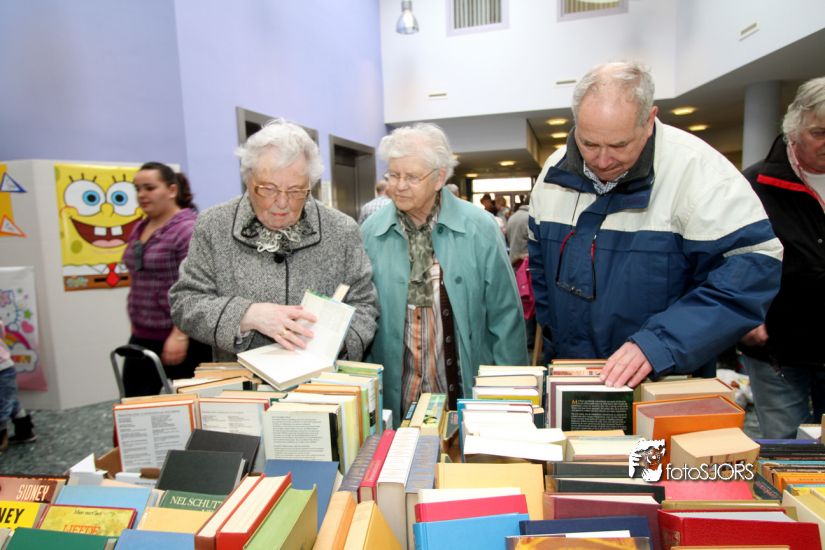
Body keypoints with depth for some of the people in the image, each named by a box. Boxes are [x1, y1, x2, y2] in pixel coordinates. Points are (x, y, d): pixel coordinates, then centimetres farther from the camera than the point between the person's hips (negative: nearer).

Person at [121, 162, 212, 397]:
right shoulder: (140, 228, 11)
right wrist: (136, 325, 20)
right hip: (143, 337, 8)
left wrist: (180, 335, -24)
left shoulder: (188, 228, -16)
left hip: (184, 338, -8)